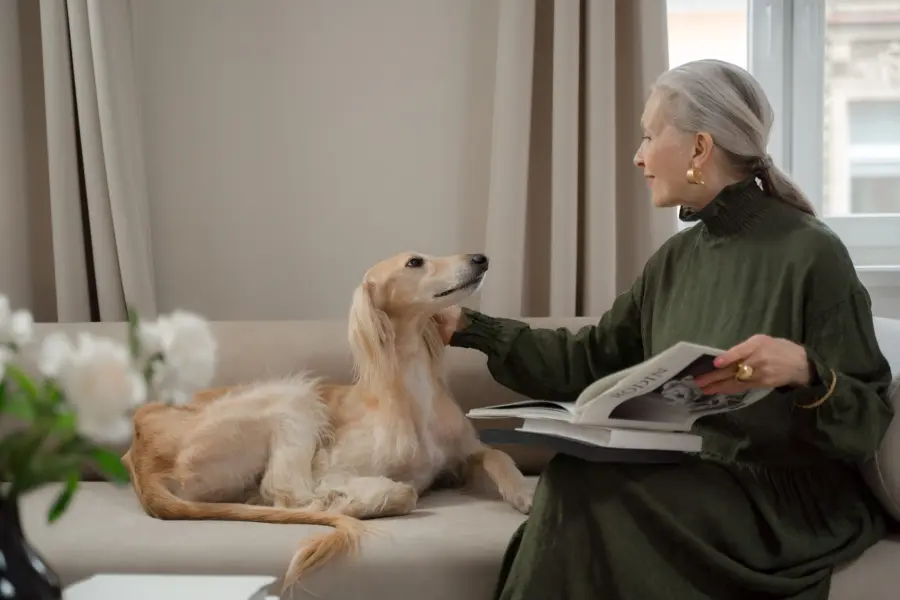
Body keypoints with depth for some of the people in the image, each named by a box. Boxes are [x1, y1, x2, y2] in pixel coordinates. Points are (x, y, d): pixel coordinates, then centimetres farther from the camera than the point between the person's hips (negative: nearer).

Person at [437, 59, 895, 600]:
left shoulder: (810, 253, -12)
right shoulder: (675, 259, 10)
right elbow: (591, 360, 13)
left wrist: (805, 371, -32)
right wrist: (470, 327, 12)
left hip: (787, 500, -6)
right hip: (690, 481, 6)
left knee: (589, 487, -26)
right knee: (575, 480, -24)